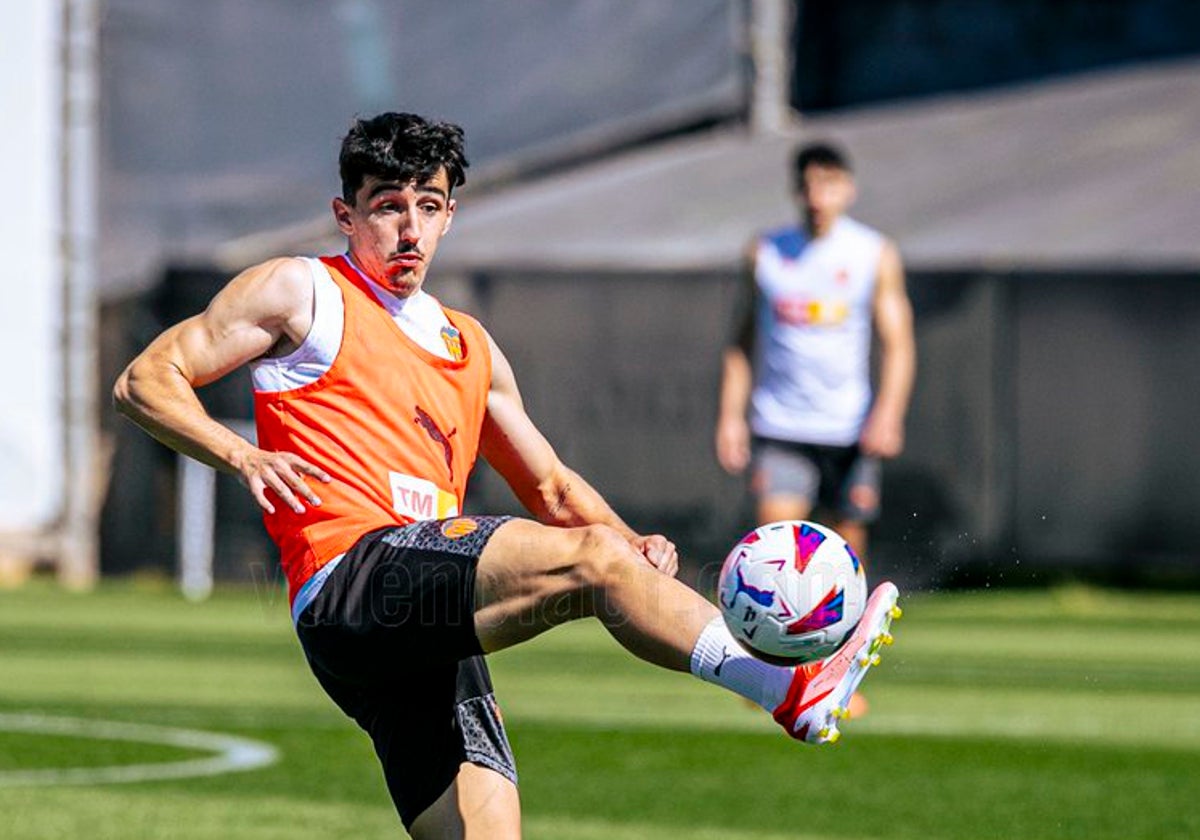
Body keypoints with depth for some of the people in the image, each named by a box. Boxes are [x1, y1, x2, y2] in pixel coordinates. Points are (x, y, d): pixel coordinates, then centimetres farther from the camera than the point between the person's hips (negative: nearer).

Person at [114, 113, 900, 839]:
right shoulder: (299, 292, 9)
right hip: (350, 585, -8)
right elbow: (145, 381, 6)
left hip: (434, 636, 8)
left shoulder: (468, 347, 27)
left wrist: (633, 542, 12)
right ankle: (788, 692, -36)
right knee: (589, 559, -26)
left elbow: (551, 486, 33)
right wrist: (243, 456, -11)